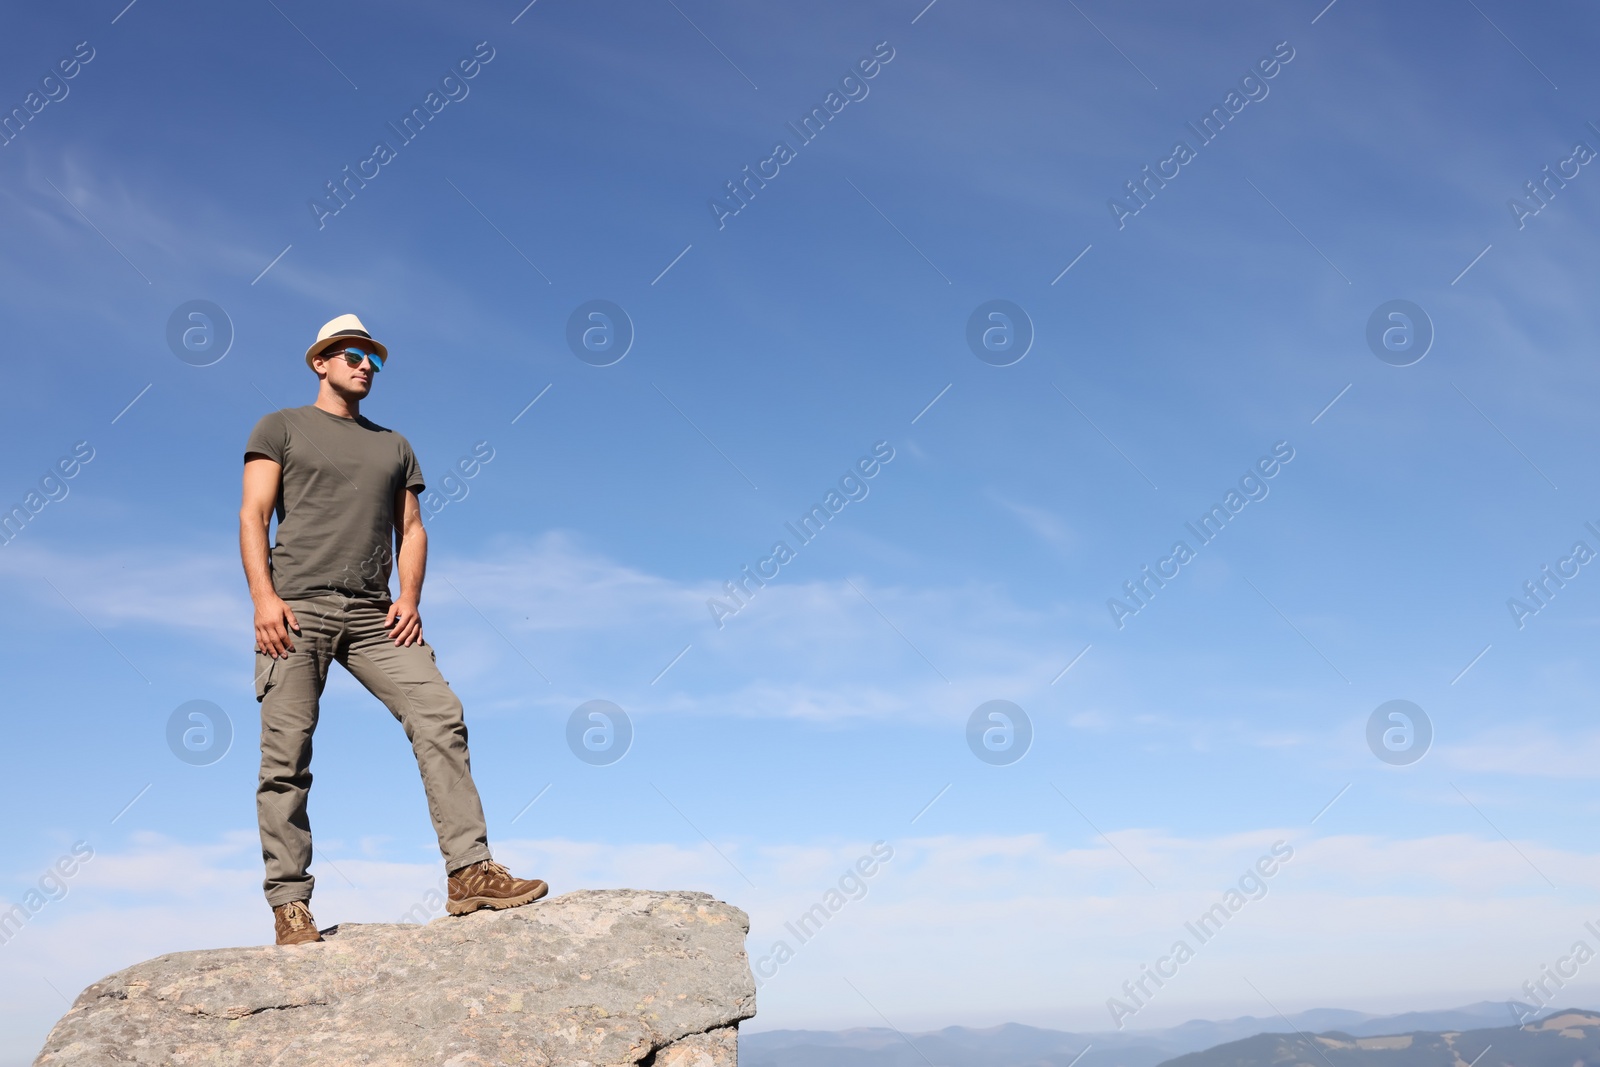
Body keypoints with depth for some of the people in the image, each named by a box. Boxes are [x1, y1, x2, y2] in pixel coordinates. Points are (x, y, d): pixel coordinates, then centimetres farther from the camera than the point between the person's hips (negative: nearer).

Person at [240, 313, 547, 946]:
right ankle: (289, 905, -3)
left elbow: (411, 529, 19)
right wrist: (263, 597, -11)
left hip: (373, 614, 3)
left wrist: (409, 598, 0)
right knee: (286, 752, -8)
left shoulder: (394, 446, 25)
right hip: (297, 607, -3)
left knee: (439, 716, -14)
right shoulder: (281, 427, 14)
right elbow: (253, 517, 4)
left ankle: (470, 872, -16)